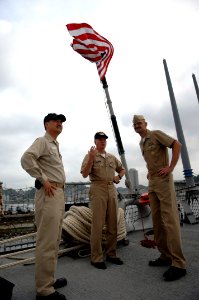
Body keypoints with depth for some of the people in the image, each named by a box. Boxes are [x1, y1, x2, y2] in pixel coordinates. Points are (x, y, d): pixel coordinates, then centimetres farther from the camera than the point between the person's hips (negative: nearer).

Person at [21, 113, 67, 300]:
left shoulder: (55, 145, 22)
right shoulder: (42, 141, -5)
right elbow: (26, 158, -22)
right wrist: (43, 180, -20)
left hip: (59, 193, 10)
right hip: (49, 193, -10)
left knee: (54, 241, 16)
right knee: (47, 242, -5)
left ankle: (49, 280, 30)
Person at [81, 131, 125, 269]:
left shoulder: (112, 157, 17)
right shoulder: (90, 155, 1)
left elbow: (122, 169, 28)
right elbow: (85, 174, -9)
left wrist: (119, 176, 8)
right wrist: (91, 159, -21)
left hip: (112, 189, 6)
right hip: (98, 189, -5)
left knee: (113, 224, 9)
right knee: (98, 224, -4)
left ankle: (111, 254, 22)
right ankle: (96, 257, 7)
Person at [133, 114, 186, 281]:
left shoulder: (156, 134, -3)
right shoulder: (141, 143, 19)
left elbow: (177, 144, -12)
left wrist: (171, 167, -16)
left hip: (163, 180, -8)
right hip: (151, 182, 9)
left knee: (170, 219, -11)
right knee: (157, 221, 8)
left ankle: (178, 263, -6)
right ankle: (165, 256, 18)